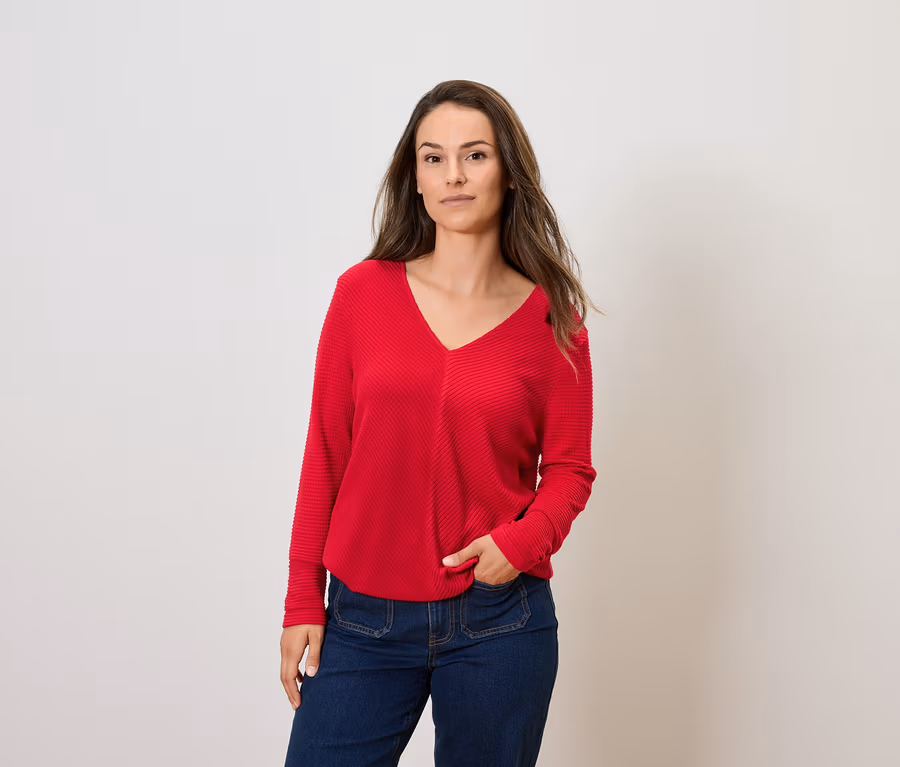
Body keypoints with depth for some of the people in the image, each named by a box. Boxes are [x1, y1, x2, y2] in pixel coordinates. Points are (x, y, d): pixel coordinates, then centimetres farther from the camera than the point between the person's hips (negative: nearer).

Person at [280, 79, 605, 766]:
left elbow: (569, 470, 4)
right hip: (364, 620, 1)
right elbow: (326, 455, 2)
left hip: (498, 621, 0)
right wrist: (303, 601, 1)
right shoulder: (363, 292, -1)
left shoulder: (550, 317, -2)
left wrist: (521, 541, -15)